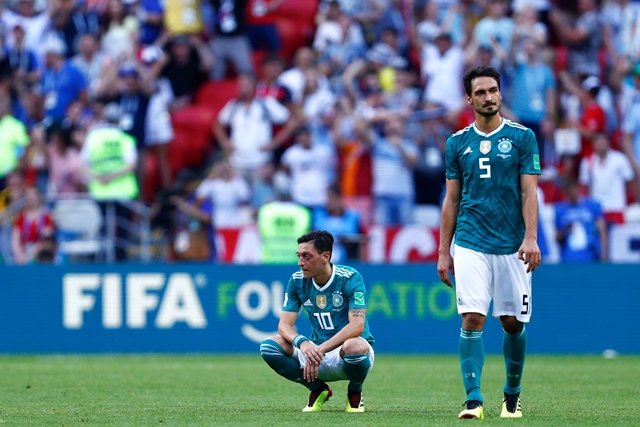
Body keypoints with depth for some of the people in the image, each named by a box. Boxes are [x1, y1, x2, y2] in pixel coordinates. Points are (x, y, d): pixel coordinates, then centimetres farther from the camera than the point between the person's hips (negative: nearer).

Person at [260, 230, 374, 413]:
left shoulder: (350, 278, -15)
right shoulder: (297, 281, -2)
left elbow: (357, 326, -25)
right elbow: (284, 325, -7)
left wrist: (321, 349, -35)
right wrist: (302, 343, -31)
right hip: (317, 352, 4)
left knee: (354, 347, -40)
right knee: (269, 346, -18)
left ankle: (355, 392, -4)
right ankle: (319, 390, 3)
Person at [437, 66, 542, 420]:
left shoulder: (522, 137, 2)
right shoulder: (457, 142, 8)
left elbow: (529, 192, -2)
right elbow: (451, 199, 12)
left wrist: (531, 238, -14)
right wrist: (443, 251, 9)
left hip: (511, 245, -1)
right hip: (470, 244, 1)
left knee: (513, 322, 4)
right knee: (472, 319, -11)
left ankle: (512, 396, 22)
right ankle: (473, 399, -11)